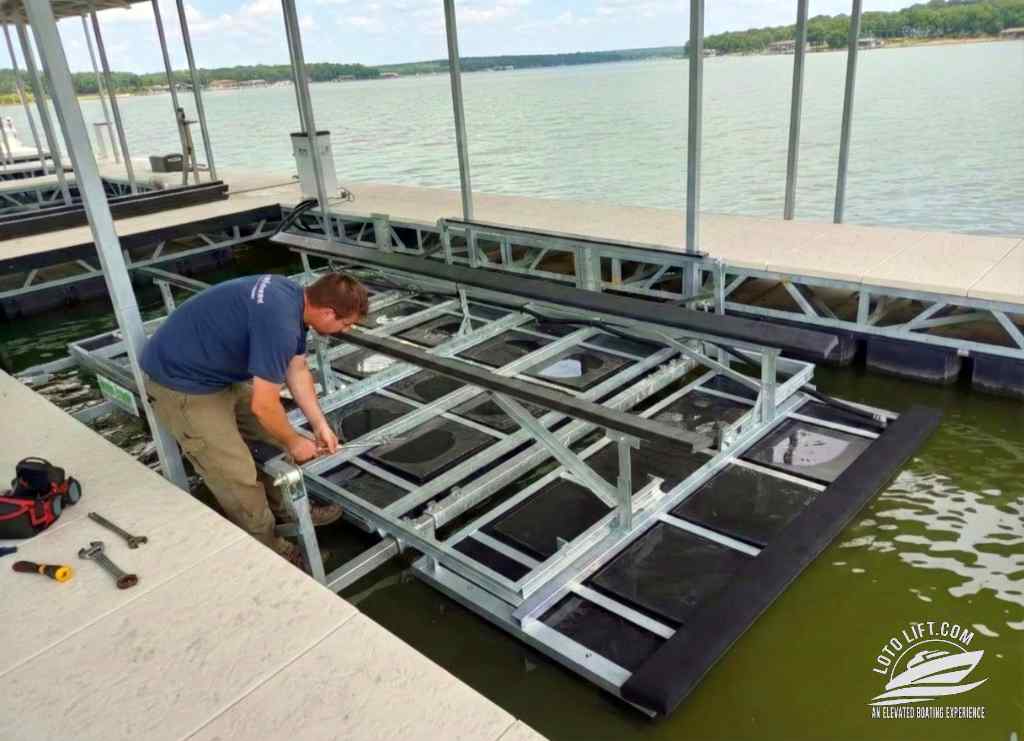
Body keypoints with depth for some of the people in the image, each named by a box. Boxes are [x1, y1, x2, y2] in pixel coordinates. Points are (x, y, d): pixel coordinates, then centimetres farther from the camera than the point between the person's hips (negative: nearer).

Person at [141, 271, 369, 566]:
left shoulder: (294, 299, -2)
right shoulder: (279, 321, -32)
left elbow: (297, 370, 9)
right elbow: (263, 405, -27)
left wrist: (320, 425, 7)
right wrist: (295, 442, -9)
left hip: (218, 371, 10)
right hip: (181, 382, -10)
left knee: (273, 437, 15)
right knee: (238, 476, -5)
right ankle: (267, 548, 16)